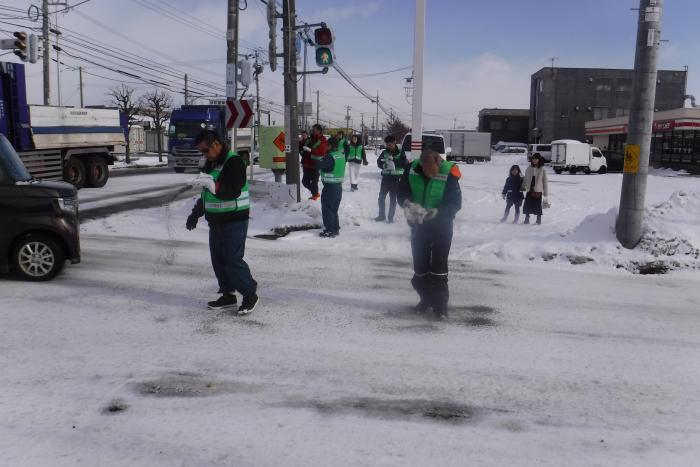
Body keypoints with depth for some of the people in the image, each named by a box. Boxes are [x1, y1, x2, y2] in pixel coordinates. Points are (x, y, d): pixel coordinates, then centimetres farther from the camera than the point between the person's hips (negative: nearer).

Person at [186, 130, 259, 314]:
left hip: (234, 220, -9)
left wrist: (213, 185, -38)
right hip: (215, 220, 9)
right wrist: (196, 213, 23)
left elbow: (233, 191, -25)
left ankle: (250, 295, 4)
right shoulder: (210, 164, 14)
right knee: (218, 259, 10)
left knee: (233, 259, -10)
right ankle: (228, 296, 20)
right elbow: (205, 194, 25)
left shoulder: (234, 162, -15)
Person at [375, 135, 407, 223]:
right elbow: (379, 162, 6)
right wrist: (384, 165, -16)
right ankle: (382, 215, 20)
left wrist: (393, 160, -23)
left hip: (395, 178, -3)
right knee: (381, 197, 5)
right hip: (386, 177, 3)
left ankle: (391, 217, 11)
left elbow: (404, 164, -11)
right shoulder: (385, 152, 4)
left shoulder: (400, 152, -4)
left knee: (393, 198, 3)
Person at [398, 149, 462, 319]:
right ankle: (426, 298, 29)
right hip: (418, 224, 4)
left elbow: (455, 203, -19)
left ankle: (440, 304, 3)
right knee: (420, 263, 11)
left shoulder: (448, 173, -23)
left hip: (441, 225, -3)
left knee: (439, 264, -6)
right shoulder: (412, 169, -14)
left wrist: (435, 213, -33)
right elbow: (402, 191, -2)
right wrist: (407, 203, -23)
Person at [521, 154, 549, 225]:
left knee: (538, 206, 1)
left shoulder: (542, 170, -2)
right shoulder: (529, 169, 6)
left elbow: (545, 182, 1)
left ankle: (539, 220, 15)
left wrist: (546, 194, 1)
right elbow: (525, 179, 16)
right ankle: (527, 219, 16)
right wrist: (523, 187, 8)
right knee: (527, 206, 3)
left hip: (538, 191, -3)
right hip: (529, 191, 3)